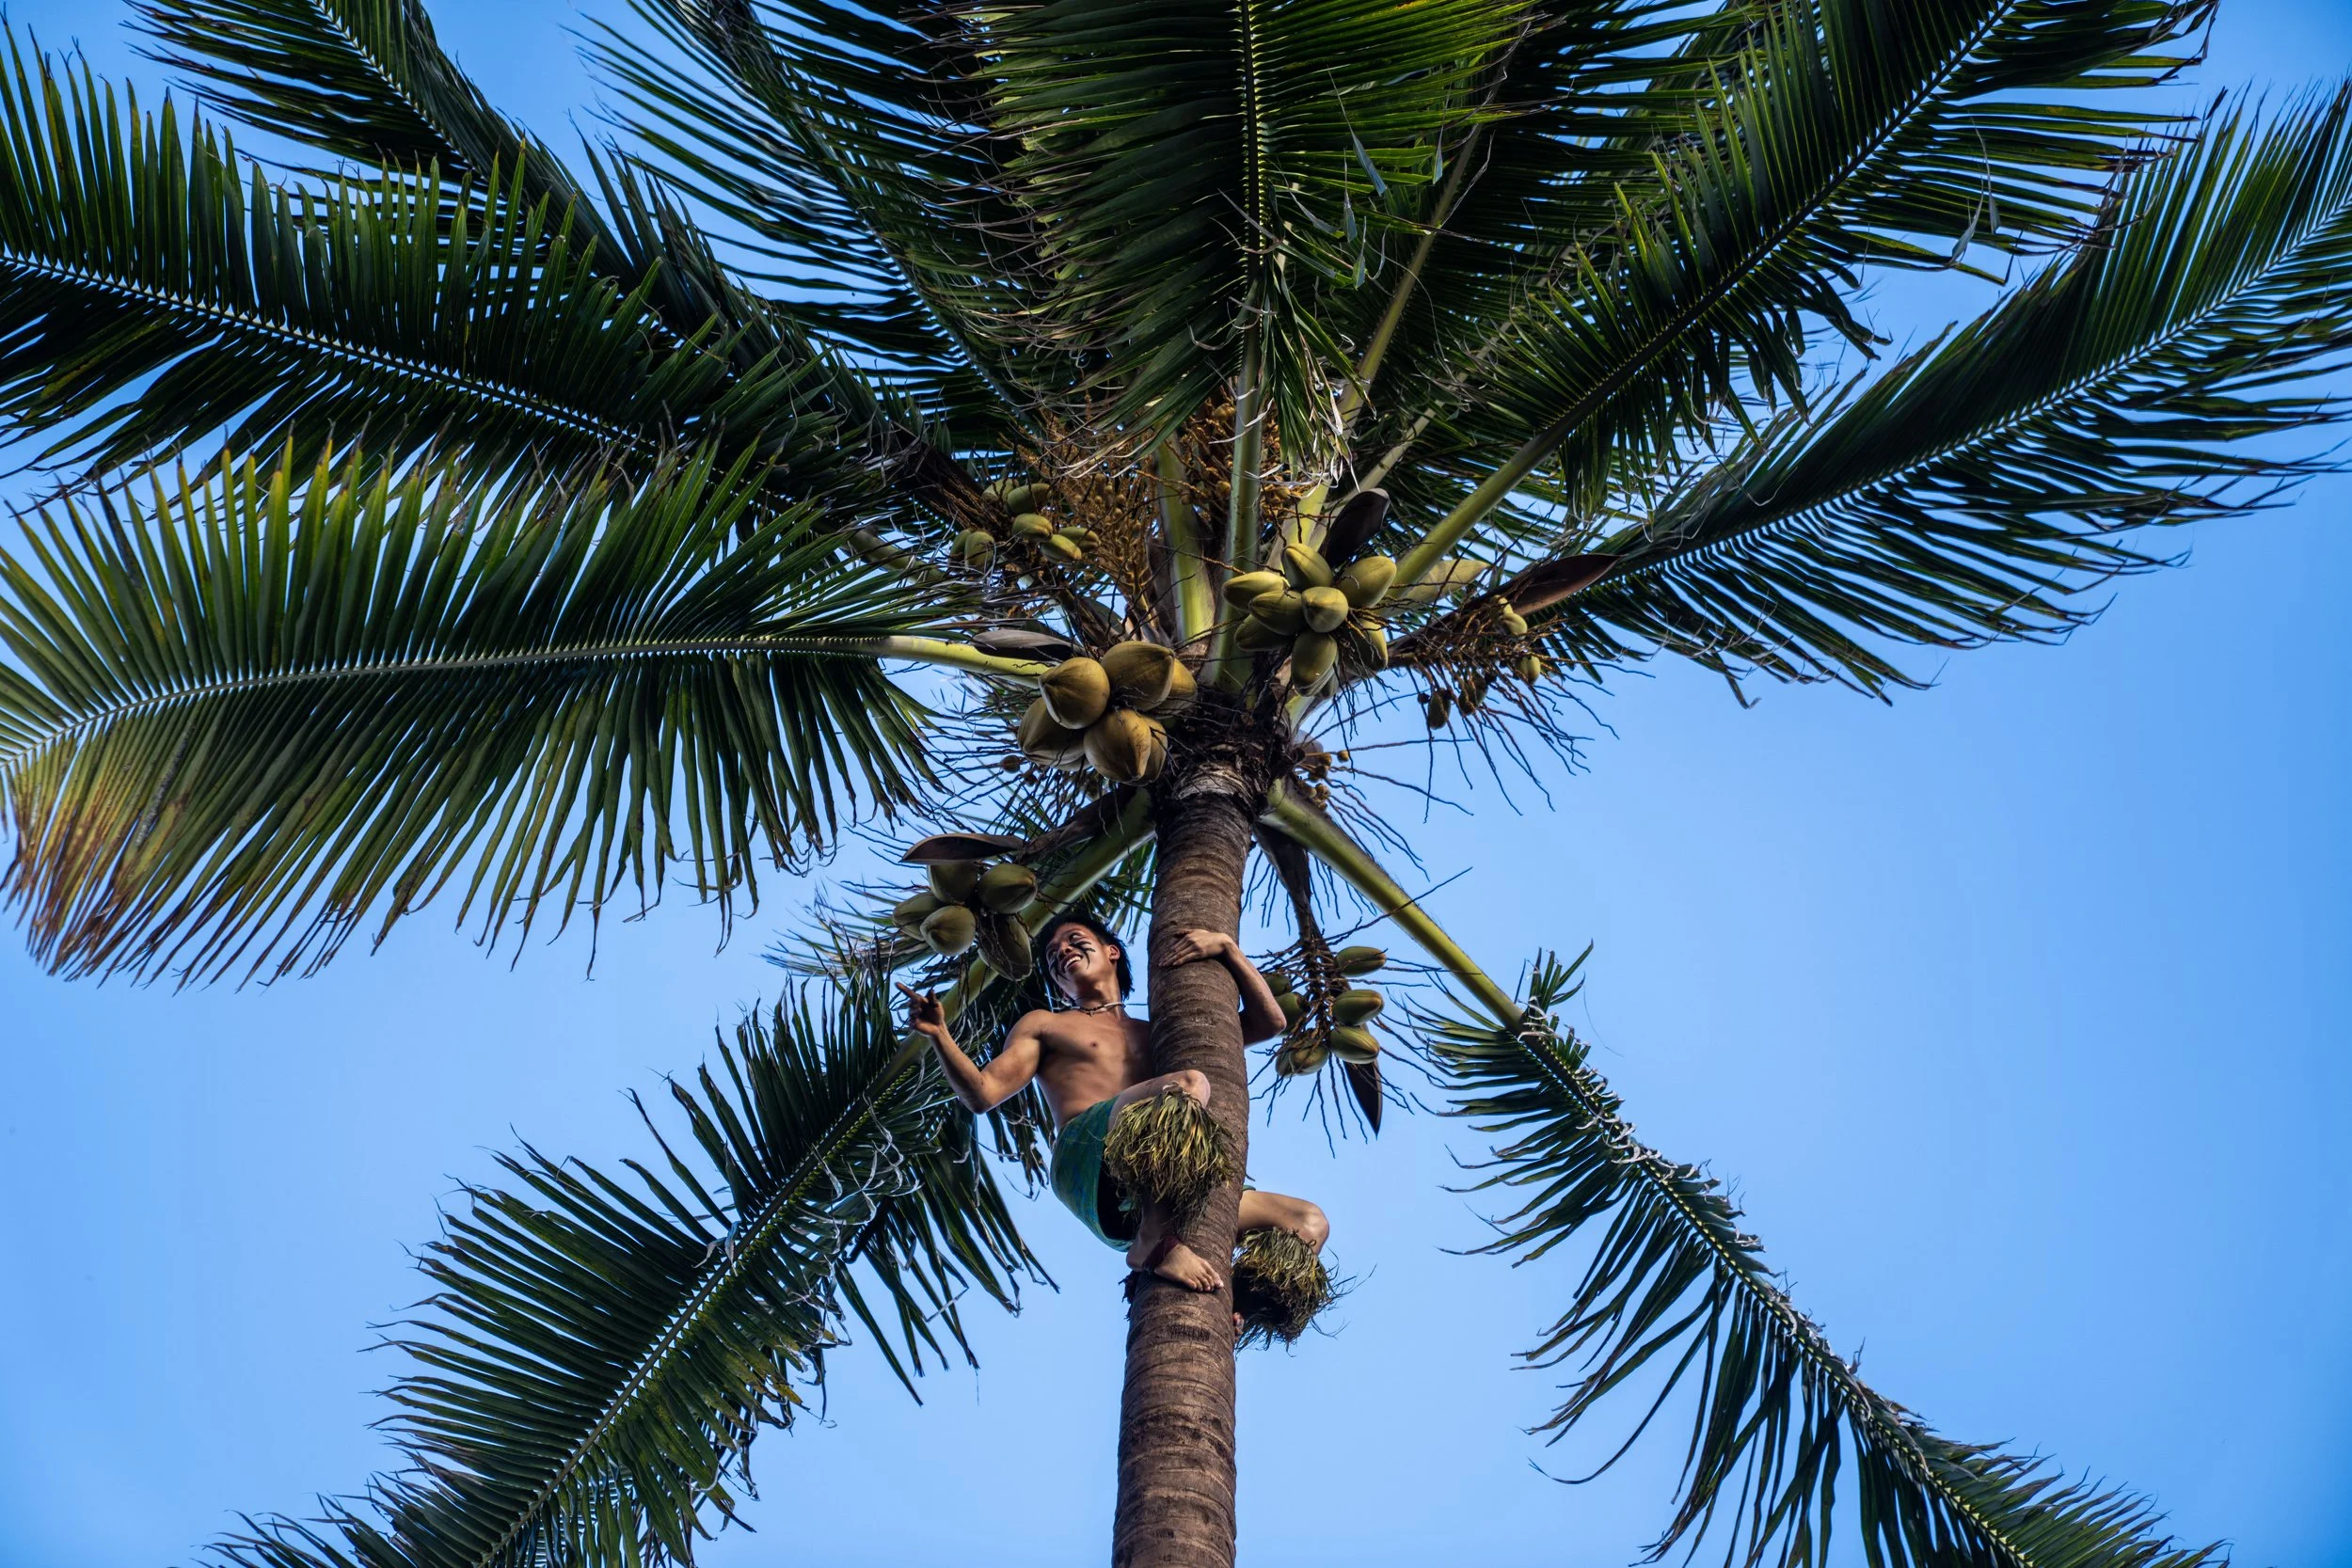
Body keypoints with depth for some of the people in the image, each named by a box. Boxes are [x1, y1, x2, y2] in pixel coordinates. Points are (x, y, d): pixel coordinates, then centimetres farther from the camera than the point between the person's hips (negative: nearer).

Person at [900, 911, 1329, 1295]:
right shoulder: (1044, 1025, 29)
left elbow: (1268, 1022, 33)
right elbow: (983, 1093, 14)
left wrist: (1227, 946, 20)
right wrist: (940, 1036, -4)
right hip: (1085, 1160, -5)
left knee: (1309, 1224, -10)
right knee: (1188, 1083, -32)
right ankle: (1154, 1244, -31)